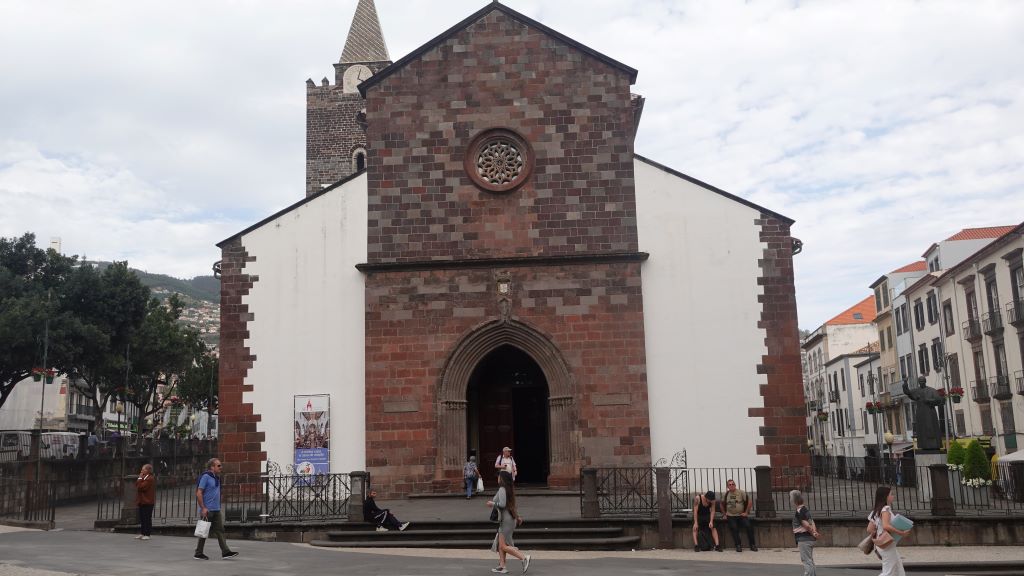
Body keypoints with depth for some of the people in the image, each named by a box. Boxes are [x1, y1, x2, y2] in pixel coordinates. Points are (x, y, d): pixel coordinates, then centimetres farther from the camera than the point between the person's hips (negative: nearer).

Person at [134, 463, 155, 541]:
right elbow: (137, 485, 12)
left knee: (147, 518, -6)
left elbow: (140, 487, -21)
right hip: (142, 501, 10)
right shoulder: (145, 478, 19)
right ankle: (142, 533, 17)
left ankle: (147, 534, -3)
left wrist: (140, 478, -13)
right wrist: (140, 478, 2)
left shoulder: (150, 479, -14)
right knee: (142, 518, 12)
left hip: (147, 502, -10)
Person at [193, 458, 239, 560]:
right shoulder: (205, 477, -12)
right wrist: (203, 508, -19)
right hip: (207, 510, -8)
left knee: (220, 530, 2)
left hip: (216, 510, 8)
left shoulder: (217, 478, 14)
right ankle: (198, 554, 13)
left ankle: (225, 552, -1)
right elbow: (198, 493, -15)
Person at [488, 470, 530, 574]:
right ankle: (502, 567, 11)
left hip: (506, 520, -10)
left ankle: (524, 558, -11)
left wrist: (492, 503, -9)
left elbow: (502, 504, -24)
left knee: (504, 546, -7)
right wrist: (518, 516, 23)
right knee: (500, 545, 12)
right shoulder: (510, 489, 13)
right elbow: (513, 505, 18)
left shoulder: (502, 489, -15)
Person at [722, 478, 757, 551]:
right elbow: (722, 505, 19)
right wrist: (725, 513, 12)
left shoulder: (741, 492, -6)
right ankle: (738, 546, -6)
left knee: (749, 527, -16)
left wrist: (746, 512, -5)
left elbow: (750, 501, -6)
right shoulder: (726, 494, 4)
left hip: (742, 515, -2)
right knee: (734, 529, -14)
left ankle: (752, 545, -5)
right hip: (731, 516, 2)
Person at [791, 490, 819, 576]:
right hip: (809, 539, 10)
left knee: (807, 561, -8)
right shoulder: (805, 509, 16)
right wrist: (815, 532, 0)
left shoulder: (799, 511, -16)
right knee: (810, 561, 16)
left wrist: (813, 533, -9)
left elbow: (806, 525, -21)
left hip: (804, 539, -10)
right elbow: (812, 522, 12)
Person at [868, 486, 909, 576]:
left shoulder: (876, 511, 13)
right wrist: (902, 533, -22)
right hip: (887, 545, -9)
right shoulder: (885, 509, -13)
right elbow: (886, 526, -29)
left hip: (881, 544, 9)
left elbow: (870, 530, 9)